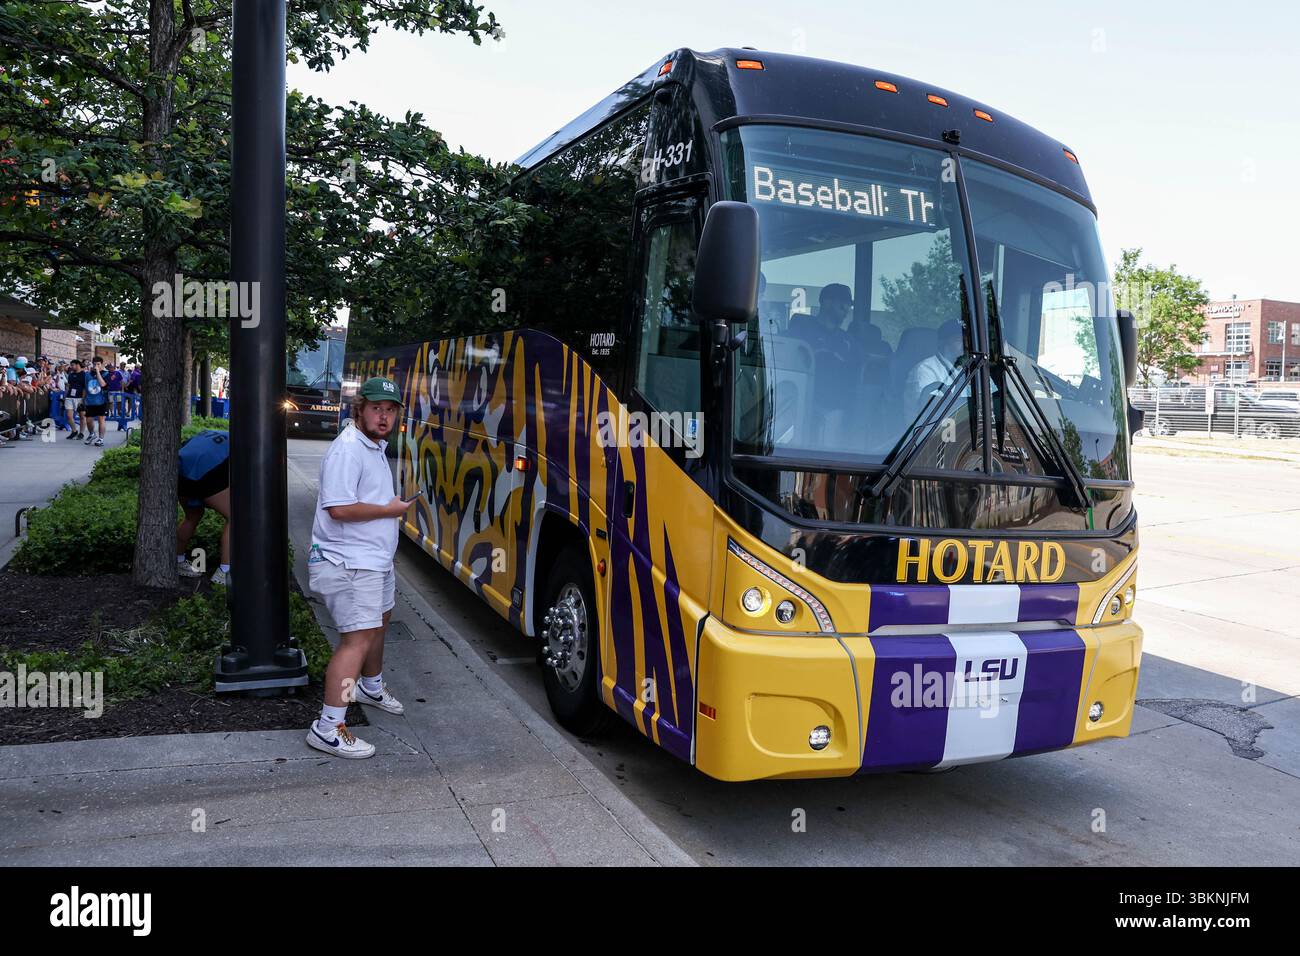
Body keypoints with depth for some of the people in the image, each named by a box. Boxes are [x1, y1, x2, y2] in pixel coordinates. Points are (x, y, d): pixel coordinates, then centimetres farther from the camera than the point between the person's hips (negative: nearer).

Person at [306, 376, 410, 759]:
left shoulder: (375, 447, 14)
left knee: (378, 622, 28)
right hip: (349, 565, -11)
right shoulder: (348, 449, -21)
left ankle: (371, 687, 51)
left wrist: (392, 506, 13)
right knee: (357, 640, -15)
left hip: (374, 560, 11)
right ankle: (328, 729, -12)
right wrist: (389, 510, -19)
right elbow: (339, 508, -29)